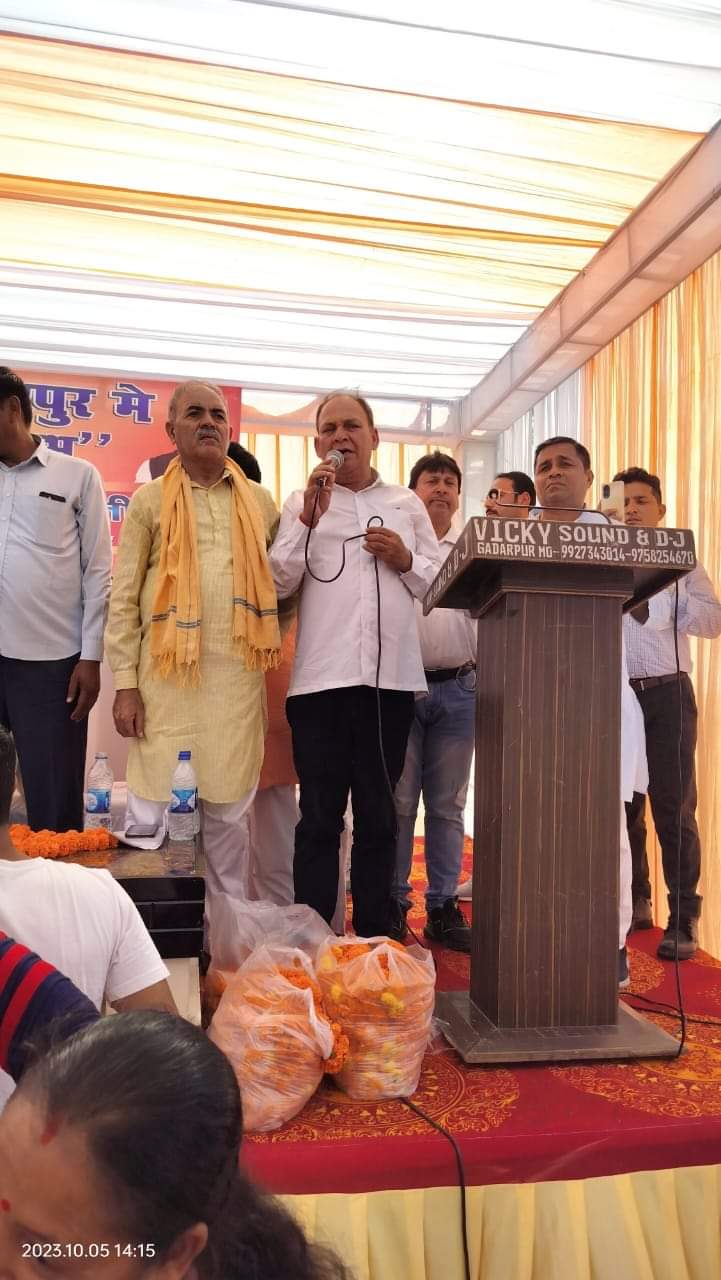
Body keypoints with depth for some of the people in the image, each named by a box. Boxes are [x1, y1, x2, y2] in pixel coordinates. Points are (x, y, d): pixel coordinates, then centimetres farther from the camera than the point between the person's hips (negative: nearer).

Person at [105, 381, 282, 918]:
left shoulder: (260, 502, 12)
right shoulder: (150, 500, 5)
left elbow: (279, 583, 18)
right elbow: (124, 599, 1)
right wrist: (125, 683, -5)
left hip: (238, 677, 2)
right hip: (166, 676, -2)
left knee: (229, 809, 9)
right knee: (154, 808, 0)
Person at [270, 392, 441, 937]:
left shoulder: (407, 504, 16)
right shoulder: (302, 502, 11)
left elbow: (439, 581, 15)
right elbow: (279, 582, -1)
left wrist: (405, 560, -3)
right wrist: (309, 518, -10)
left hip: (391, 676, 2)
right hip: (321, 677, -2)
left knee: (378, 814, 9)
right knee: (320, 815, 1)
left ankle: (374, 936, 19)